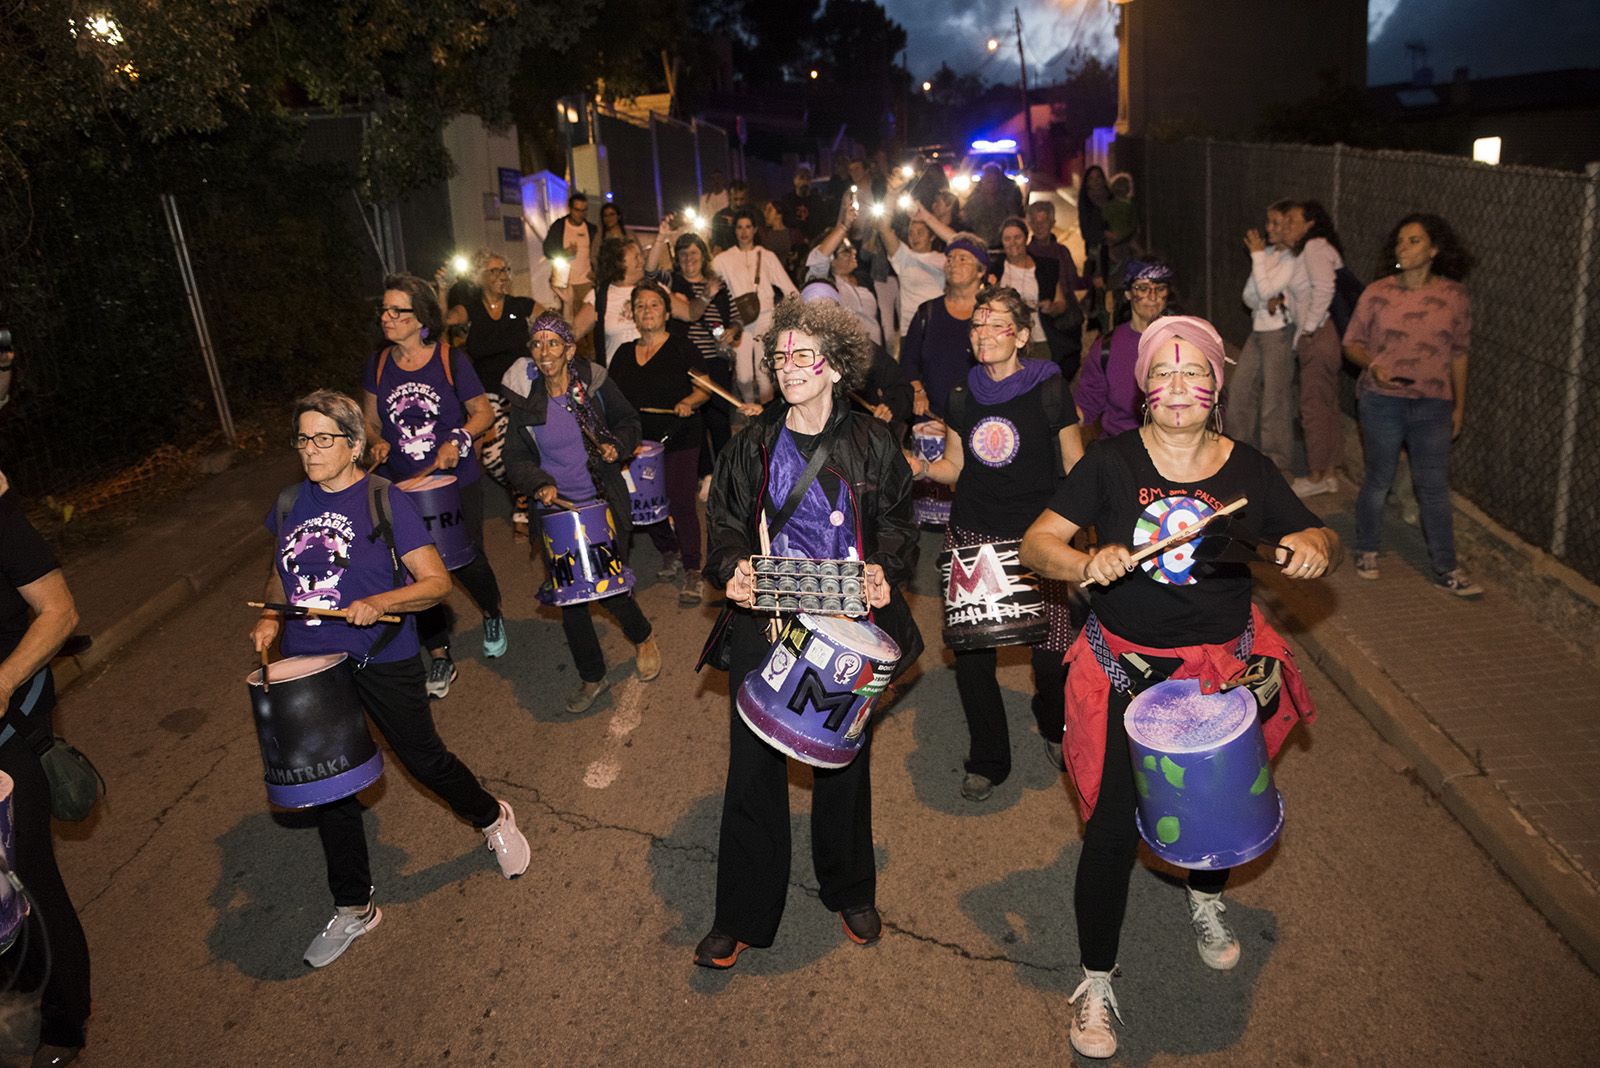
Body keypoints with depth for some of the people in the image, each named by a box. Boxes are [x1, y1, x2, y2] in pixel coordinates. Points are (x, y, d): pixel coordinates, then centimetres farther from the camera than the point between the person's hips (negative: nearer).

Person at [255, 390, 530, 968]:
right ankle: (353, 908, 30)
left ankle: (493, 819, 39)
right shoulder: (289, 505, 4)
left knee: (424, 758, 7)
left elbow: (436, 581, -14)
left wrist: (379, 602, -30)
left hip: (383, 663, -5)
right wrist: (270, 618, 2)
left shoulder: (385, 502, -12)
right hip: (310, 665, 5)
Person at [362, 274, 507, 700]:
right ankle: (439, 657, 19)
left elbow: (483, 412, -2)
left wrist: (456, 440, -19)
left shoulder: (449, 361, -8)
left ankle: (492, 615, 40)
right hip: (406, 488, 3)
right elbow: (371, 419, 12)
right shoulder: (378, 365, 1)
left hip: (457, 480, -3)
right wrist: (377, 442, -9)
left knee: (466, 561, 5)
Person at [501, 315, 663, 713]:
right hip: (556, 508, 2)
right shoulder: (523, 397, -4)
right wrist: (539, 483, -17)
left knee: (607, 587, -5)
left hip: (603, 503, -2)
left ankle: (642, 639, 30)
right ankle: (592, 678, 24)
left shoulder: (594, 382, -5)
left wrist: (617, 445, -10)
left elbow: (629, 421, 10)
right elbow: (516, 458, 2)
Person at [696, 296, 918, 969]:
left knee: (844, 762, 14)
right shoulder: (753, 444, 3)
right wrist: (732, 569, -14)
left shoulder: (870, 443, 0)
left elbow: (896, 524, 5)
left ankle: (850, 892, 39)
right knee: (752, 767, 5)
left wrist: (884, 571, -16)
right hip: (764, 623, 1)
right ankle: (742, 915, 23)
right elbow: (726, 523, 7)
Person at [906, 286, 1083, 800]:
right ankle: (987, 760, 24)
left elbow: (1076, 467, 2)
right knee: (970, 654, 2)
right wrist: (923, 467, -6)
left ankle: (1054, 727, 30)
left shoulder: (1049, 391, -3)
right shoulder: (962, 397, 7)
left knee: (1050, 656, -7)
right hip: (972, 536, 3)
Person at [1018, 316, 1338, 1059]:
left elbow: (1319, 538, 6)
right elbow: (1035, 544, -12)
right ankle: (1095, 984, 19)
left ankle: (1206, 904, 56)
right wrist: (1087, 563, -32)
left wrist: (1314, 548, -19)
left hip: (1223, 668, 3)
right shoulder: (1112, 461, -9)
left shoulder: (1248, 470, -2)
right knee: (1113, 827, -3)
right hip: (1126, 670, -3)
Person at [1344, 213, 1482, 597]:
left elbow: (1459, 355, 9)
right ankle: (1367, 551, 28)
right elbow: (1352, 342, 4)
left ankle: (1446, 569, 12)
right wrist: (1372, 365, -16)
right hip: (1382, 401, -1)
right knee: (1378, 479, 9)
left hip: (1433, 406, 1)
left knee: (1434, 487, 4)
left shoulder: (1454, 296, 1)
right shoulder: (1377, 293, -3)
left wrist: (1459, 406, 10)